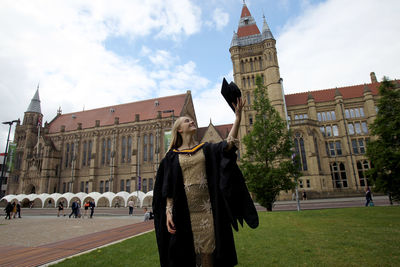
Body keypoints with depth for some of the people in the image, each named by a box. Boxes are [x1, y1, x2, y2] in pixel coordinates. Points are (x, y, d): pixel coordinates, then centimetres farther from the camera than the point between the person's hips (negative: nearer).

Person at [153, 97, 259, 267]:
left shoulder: (206, 149, 11)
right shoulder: (172, 156, 6)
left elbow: (229, 144, -6)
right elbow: (168, 188, 2)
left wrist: (237, 116, -13)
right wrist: (168, 212, -9)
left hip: (207, 207, 2)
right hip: (185, 211, -1)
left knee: (208, 249, 5)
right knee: (187, 252, 5)